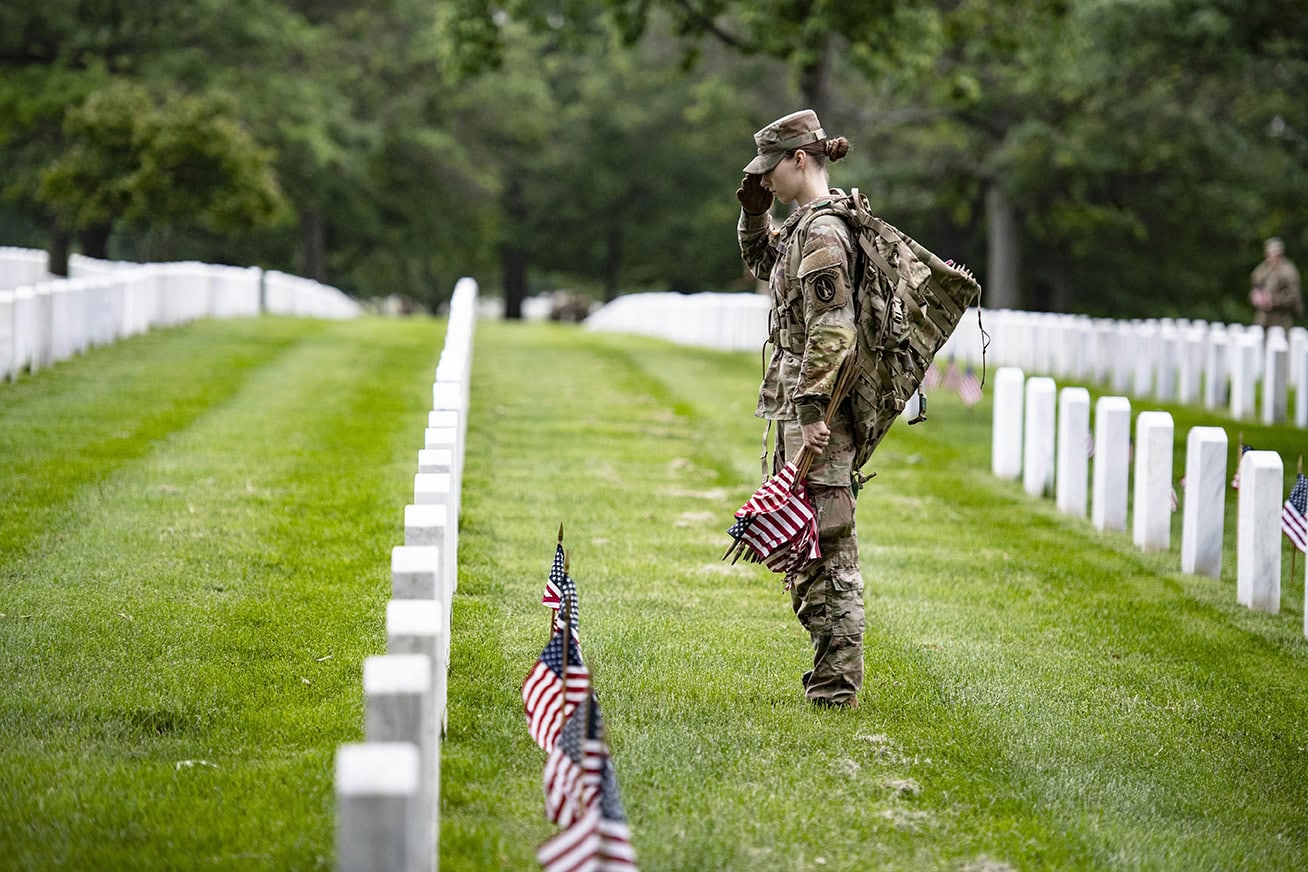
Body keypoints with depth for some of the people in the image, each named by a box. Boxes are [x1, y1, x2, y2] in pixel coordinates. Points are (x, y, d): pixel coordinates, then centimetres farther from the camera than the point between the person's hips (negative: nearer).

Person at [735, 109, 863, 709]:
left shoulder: (822, 232, -15)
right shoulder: (804, 224, 15)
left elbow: (831, 332, -21)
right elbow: (761, 262, 36)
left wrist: (812, 409, -23)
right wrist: (753, 210, 19)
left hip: (814, 410, -10)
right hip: (798, 404, 10)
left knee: (825, 546, -6)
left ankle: (837, 682, -2)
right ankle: (831, 672, 19)